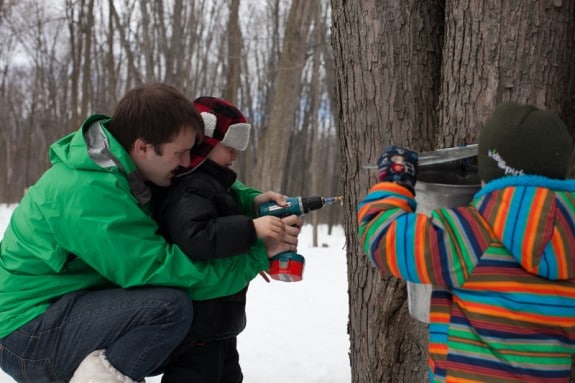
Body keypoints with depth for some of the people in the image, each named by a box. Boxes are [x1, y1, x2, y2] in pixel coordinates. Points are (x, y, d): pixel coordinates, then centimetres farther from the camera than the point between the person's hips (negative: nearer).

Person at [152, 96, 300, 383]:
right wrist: (251, 229, -37)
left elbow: (225, 225, 22)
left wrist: (255, 204, 3)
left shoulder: (212, 183, 12)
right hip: (194, 324, -11)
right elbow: (194, 238, -38)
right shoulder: (189, 189, -21)